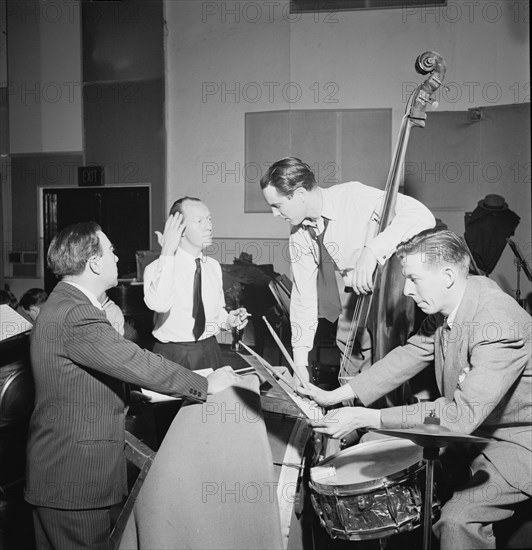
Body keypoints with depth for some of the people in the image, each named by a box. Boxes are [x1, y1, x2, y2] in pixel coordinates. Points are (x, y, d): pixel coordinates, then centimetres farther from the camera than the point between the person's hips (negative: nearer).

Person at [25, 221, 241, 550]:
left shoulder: (66, 304, 12)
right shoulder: (74, 315, -24)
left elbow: (112, 362, 15)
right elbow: (134, 362, -26)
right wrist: (206, 385, -17)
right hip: (75, 475, -10)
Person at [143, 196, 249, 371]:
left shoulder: (214, 266, 7)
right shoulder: (157, 268, -12)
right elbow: (159, 304, -32)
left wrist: (228, 320, -4)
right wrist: (167, 252, -28)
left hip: (210, 354, 5)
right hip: (173, 356, -5)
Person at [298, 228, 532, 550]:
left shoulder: (499, 326, -33)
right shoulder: (445, 305, -6)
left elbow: (461, 415, -35)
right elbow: (410, 355, 1)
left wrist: (365, 418, -34)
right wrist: (335, 396, -7)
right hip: (474, 428, 8)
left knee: (458, 519, -25)